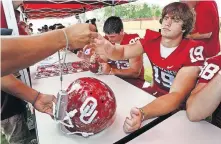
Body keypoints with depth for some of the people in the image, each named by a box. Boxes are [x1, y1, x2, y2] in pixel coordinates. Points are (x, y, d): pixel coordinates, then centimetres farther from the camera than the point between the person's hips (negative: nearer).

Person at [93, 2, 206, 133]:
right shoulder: (152, 39, -9)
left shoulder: (193, 51, -23)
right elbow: (123, 52, -9)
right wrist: (110, 50, -35)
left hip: (179, 107, -3)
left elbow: (177, 95, -32)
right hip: (154, 94, 4)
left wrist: (142, 114, -50)